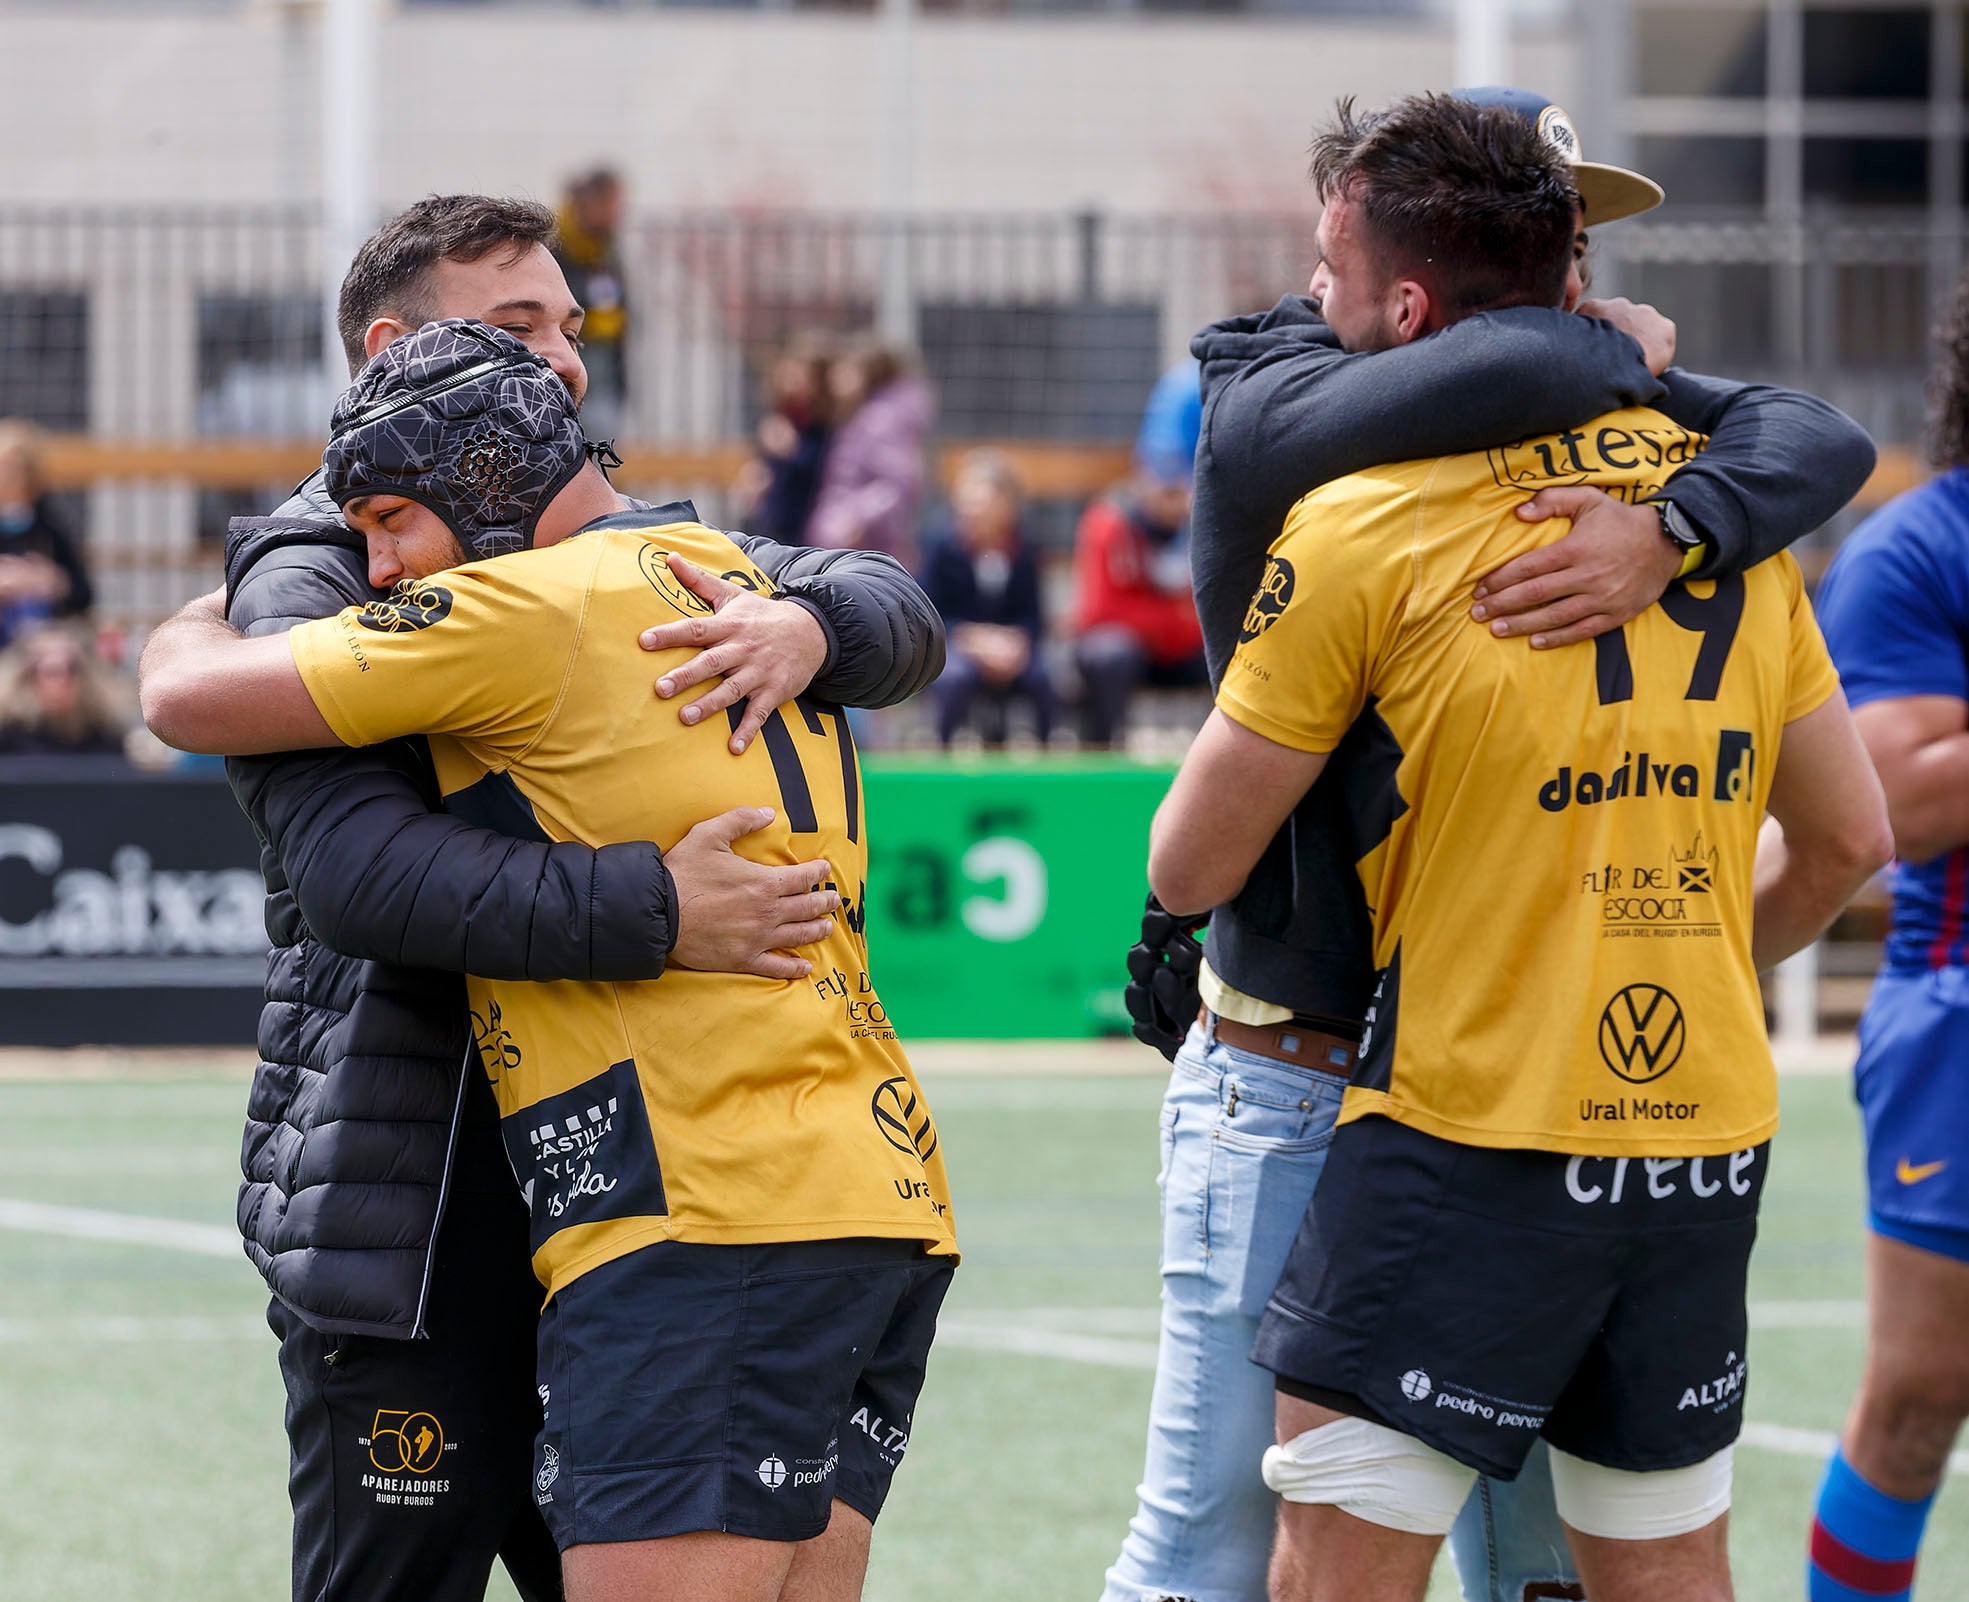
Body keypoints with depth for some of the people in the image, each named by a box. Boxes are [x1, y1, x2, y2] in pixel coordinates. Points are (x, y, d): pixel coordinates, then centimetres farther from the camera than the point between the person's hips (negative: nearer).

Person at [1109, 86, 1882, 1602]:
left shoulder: (1604, 407, 5)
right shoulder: (1269, 414, -12)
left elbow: (1817, 438, -11)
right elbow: (1512, 372, -32)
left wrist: (1670, 532, -30)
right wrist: (1618, 350, -10)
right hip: (1293, 1081, -5)